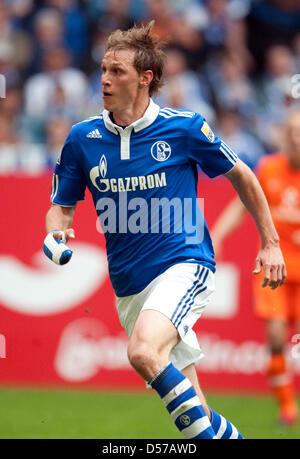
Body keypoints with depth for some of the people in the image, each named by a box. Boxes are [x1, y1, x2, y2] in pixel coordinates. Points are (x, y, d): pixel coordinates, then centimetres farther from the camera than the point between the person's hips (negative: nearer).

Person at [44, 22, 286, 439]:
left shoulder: (183, 127, -6)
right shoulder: (82, 139, 2)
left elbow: (241, 177, 7)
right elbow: (62, 206, 10)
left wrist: (270, 243, 8)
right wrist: (57, 232, -14)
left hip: (184, 264, -5)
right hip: (129, 285, 5)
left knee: (144, 352, -31)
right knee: (186, 401, 6)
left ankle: (210, 433, -20)